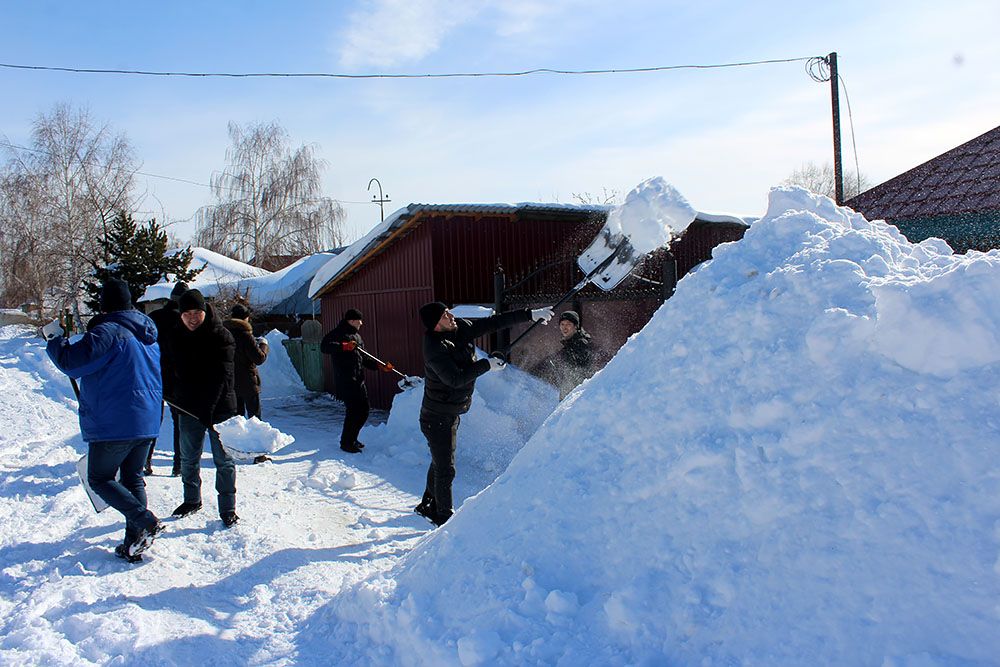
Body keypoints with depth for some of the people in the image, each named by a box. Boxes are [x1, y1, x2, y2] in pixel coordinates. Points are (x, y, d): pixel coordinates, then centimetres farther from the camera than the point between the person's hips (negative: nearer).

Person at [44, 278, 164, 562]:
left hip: (112, 425, -8)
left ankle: (145, 522, -11)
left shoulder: (108, 332, -15)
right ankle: (134, 542, 14)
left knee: (100, 478, 6)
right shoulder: (149, 334, 12)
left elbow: (71, 362, -17)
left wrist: (53, 338, 2)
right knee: (132, 478, 15)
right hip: (147, 423, 8)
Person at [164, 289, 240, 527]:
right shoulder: (174, 337, 4)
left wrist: (208, 408, -24)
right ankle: (192, 499, 36)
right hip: (188, 408, 5)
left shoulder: (221, 336, -11)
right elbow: (169, 370, 14)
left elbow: (222, 376, -17)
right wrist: (172, 395, -1)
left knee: (223, 458, 1)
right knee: (188, 458, 17)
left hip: (219, 407, -5)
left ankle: (228, 507, 10)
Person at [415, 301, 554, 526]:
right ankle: (444, 515, 12)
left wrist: (530, 314, -2)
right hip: (436, 417, -9)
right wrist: (486, 365, -26)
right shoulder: (435, 349, -28)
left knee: (440, 463, 22)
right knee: (445, 468, -3)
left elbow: (493, 323, -1)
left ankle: (429, 504, 40)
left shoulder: (460, 328, -4)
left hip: (452, 414, 9)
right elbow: (455, 379, -33)